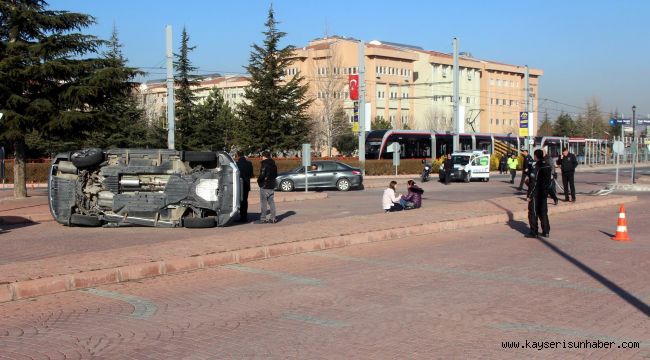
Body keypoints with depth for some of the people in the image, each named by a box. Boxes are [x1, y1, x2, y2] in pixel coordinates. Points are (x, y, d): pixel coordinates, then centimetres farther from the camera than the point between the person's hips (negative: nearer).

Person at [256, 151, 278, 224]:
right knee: (271, 202, 11)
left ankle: (263, 219, -3)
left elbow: (262, 175, -20)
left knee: (263, 203, -4)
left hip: (265, 186, -8)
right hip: (272, 186, 8)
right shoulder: (273, 165, 11)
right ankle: (273, 218, 13)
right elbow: (276, 174, 18)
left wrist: (258, 180, -4)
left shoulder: (265, 164, -15)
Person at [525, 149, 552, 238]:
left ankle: (534, 232, 4)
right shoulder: (548, 166, 6)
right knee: (543, 212, 14)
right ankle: (546, 231, 16)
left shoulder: (536, 167, -19)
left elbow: (533, 183, -20)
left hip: (536, 194, -8)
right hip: (544, 193, 8)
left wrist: (529, 195, -14)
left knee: (533, 212, 1)